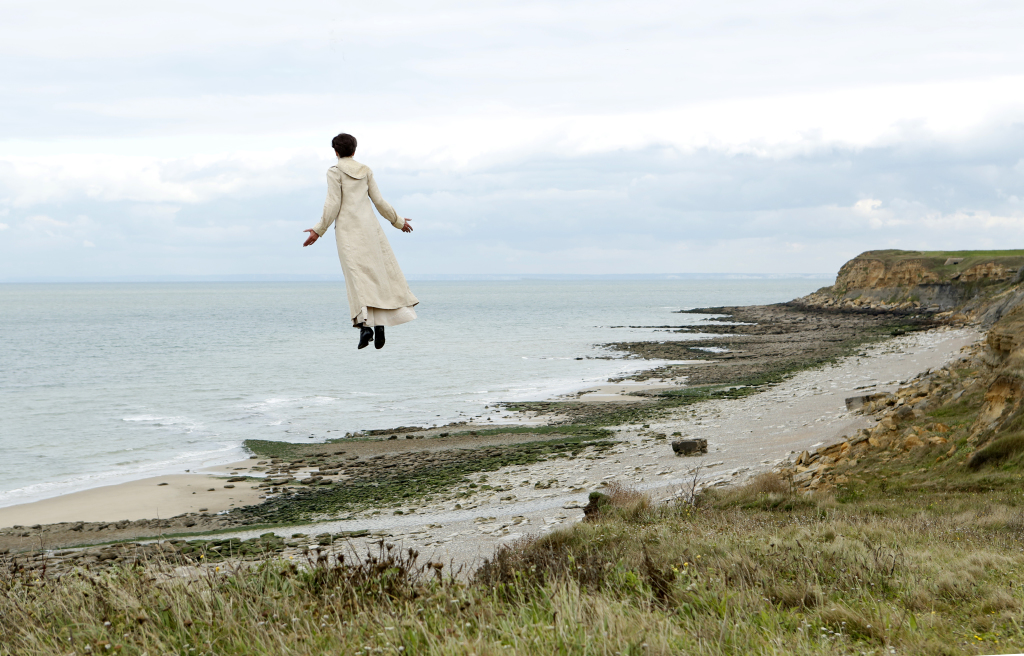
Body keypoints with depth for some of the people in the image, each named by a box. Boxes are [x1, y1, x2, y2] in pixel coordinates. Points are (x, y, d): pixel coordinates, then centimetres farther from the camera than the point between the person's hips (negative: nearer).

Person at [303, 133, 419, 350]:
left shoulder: (335, 172, -2)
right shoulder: (366, 171, 12)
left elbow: (333, 205, -9)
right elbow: (379, 202, 10)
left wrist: (318, 231, -4)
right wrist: (398, 221, 22)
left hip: (347, 228, -4)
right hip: (369, 226, 4)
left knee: (358, 277, -10)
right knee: (378, 274, 8)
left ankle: (365, 325, -24)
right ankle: (379, 325, 0)